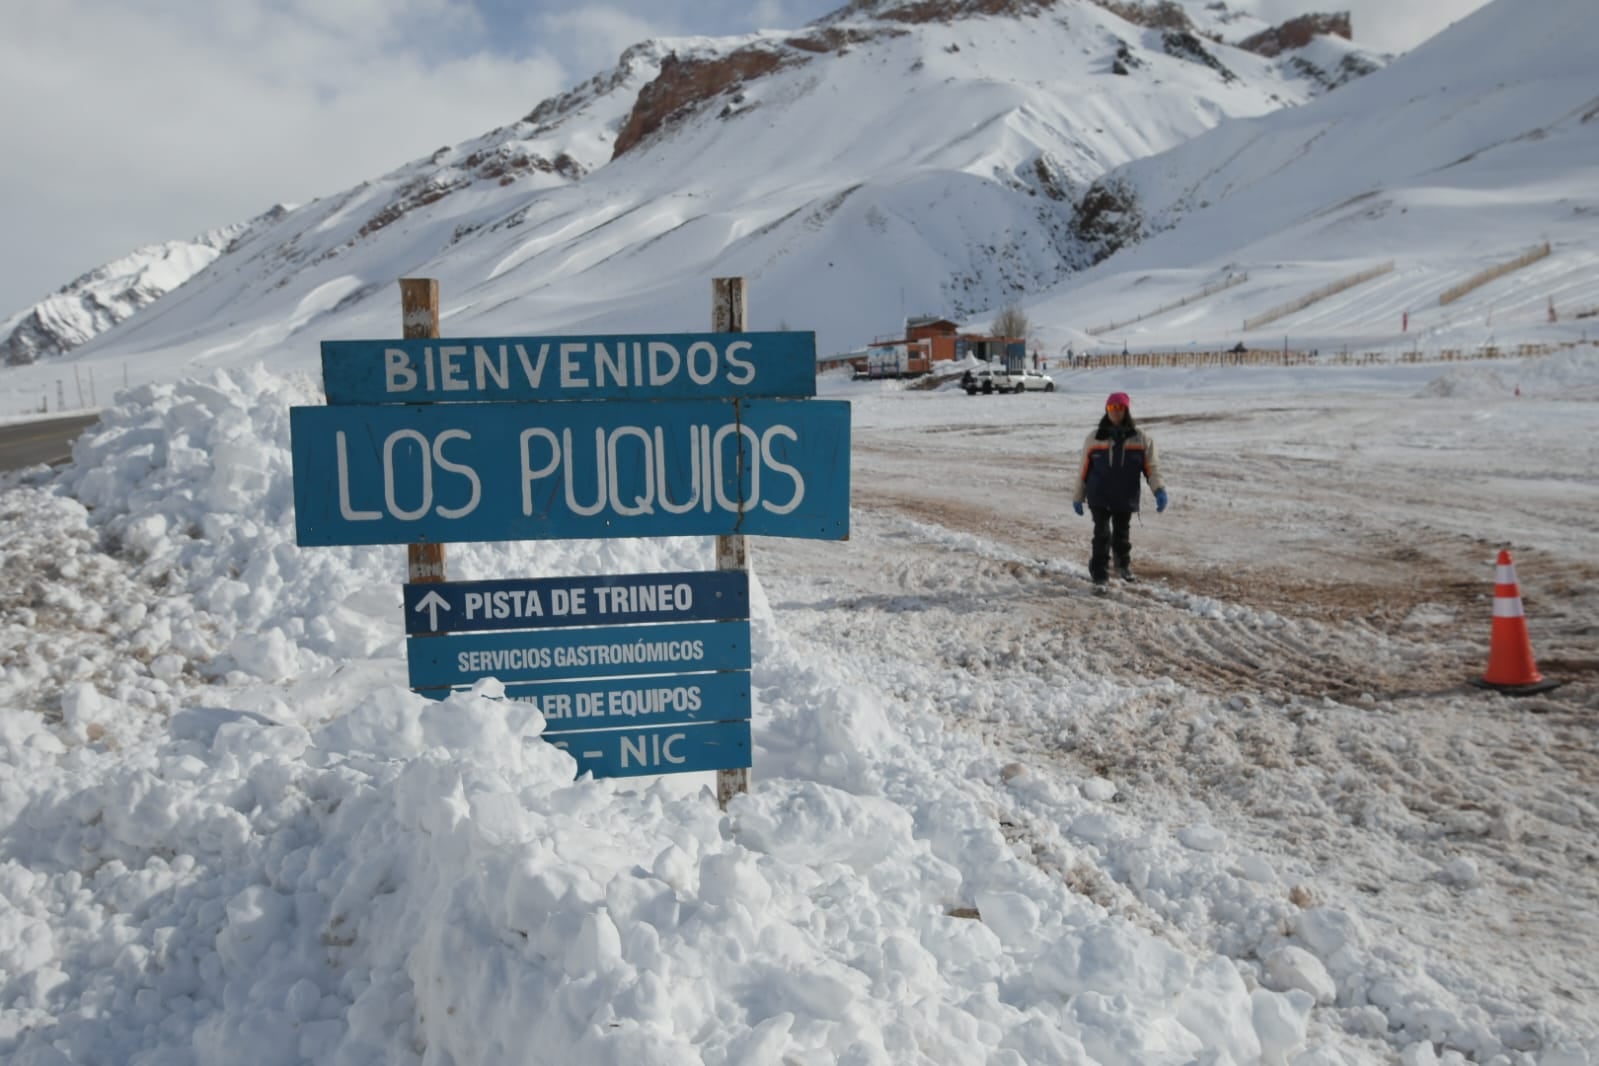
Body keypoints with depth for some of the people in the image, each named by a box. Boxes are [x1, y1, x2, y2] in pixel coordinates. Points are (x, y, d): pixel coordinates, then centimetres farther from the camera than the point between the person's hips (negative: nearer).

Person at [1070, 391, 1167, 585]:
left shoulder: (1140, 438, 1)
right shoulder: (1095, 437, 1)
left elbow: (1152, 466, -1)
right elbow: (1084, 469, 5)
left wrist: (1159, 490, -16)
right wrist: (1078, 496, 6)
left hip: (1126, 498, 1)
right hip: (1099, 497, -1)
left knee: (1122, 534, 13)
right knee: (1102, 535, -4)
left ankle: (1123, 565, 36)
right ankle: (1099, 572, 8)